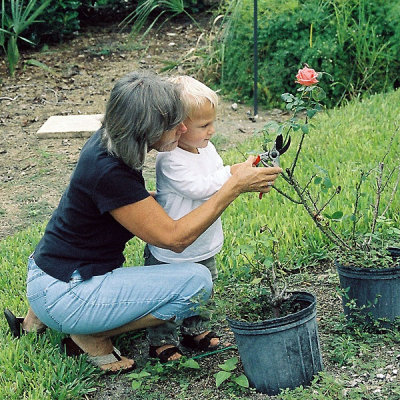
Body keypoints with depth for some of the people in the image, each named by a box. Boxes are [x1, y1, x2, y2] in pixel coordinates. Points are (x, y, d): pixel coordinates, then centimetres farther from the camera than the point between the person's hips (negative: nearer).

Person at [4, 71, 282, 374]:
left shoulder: (111, 143, -1)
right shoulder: (107, 172, -28)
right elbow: (175, 237, -22)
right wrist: (236, 186, -20)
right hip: (64, 291, -9)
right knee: (197, 281, -18)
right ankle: (90, 337, -3)